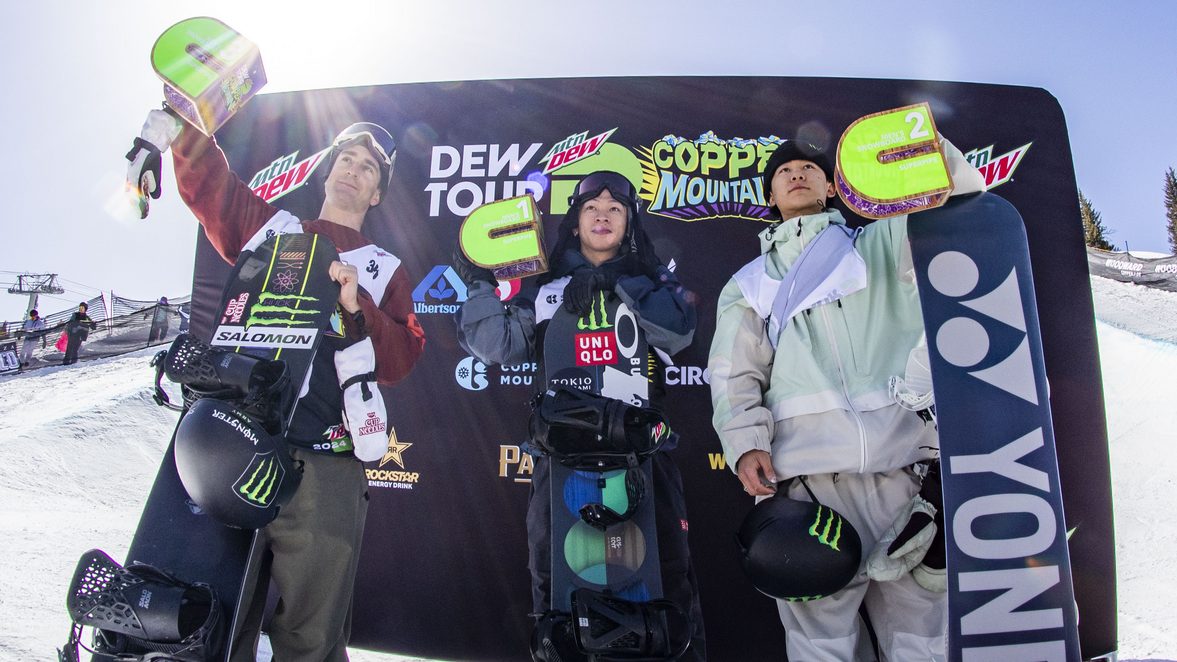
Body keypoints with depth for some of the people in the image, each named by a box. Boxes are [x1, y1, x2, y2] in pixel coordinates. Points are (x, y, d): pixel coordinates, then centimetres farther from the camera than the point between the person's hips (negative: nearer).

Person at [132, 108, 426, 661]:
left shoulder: (382, 270, 13)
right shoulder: (271, 228, 21)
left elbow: (400, 358, 2)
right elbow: (210, 185, 14)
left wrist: (357, 308, -13)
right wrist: (183, 134, -3)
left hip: (319, 464, -2)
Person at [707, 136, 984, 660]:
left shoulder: (882, 241, 24)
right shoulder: (749, 283, 22)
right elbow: (734, 373, 11)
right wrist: (746, 444, -6)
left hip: (899, 458, 1)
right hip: (804, 469, 0)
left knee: (919, 615, 0)